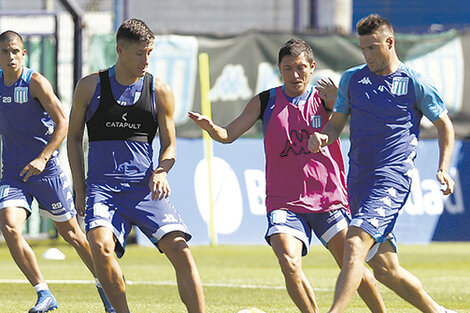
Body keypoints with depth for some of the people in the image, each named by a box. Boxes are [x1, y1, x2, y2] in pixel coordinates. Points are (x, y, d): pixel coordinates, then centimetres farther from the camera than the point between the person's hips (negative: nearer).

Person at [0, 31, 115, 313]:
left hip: (46, 170, -4)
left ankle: (104, 285, 27)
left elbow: (63, 123, -15)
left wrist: (42, 158, -25)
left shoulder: (35, 83, -11)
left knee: (70, 233, 7)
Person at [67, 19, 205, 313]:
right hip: (102, 187, -1)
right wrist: (80, 188, 8)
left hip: (145, 187, 1)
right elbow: (74, 137, 14)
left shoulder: (160, 92, 5)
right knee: (100, 246, -27)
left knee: (179, 248, -18)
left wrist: (162, 171, -11)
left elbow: (169, 145, 11)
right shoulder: (90, 87, 4)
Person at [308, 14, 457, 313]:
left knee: (355, 246, -24)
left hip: (393, 177, -6)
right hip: (359, 177, 6)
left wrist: (443, 170, -2)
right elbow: (337, 123, 18)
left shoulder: (415, 84, -1)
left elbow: (445, 125, 9)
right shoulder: (351, 79, 11)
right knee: (385, 269, 8)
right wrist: (322, 137, -6)